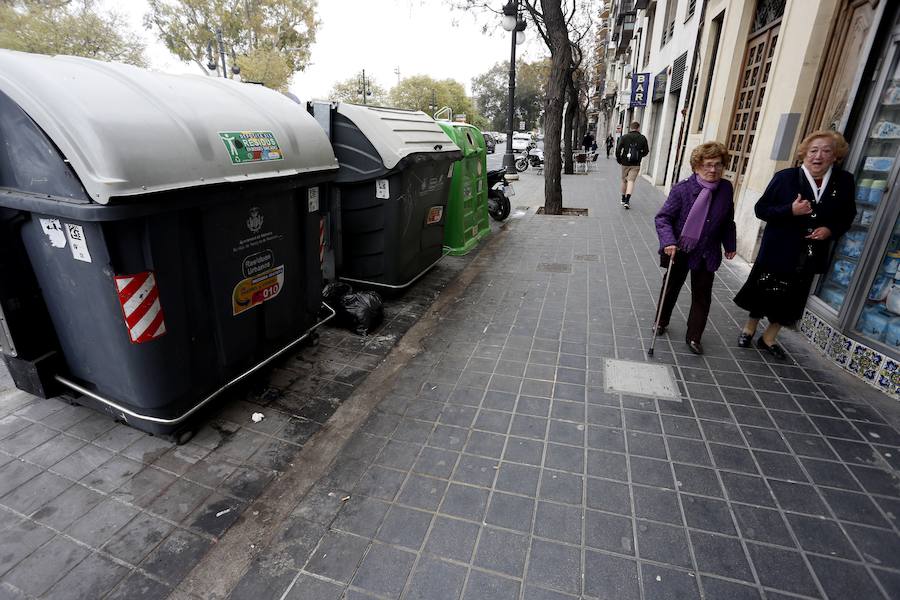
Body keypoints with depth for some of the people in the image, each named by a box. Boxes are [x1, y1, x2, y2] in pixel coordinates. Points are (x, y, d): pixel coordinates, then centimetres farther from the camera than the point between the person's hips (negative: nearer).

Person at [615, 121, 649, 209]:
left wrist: (619, 159, 5)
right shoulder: (642, 138, 0)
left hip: (625, 163, 1)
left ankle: (623, 199, 26)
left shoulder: (624, 137, -2)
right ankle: (627, 201, -21)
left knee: (624, 180, 16)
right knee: (631, 181, -5)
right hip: (636, 164, -1)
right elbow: (646, 151, 4)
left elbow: (618, 149, -7)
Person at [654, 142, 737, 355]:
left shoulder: (726, 188, -5)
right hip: (680, 251, -3)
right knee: (671, 288, 16)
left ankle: (694, 337, 20)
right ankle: (661, 323, 37)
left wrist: (730, 245, 14)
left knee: (702, 296, 7)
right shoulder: (681, 189, -17)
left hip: (707, 254, 3)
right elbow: (663, 217, -17)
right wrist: (668, 242, -29)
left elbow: (728, 221, 8)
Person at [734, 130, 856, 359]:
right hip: (778, 250, -3)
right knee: (763, 291, 9)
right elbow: (761, 209, -7)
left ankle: (769, 338, 28)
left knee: (792, 299, 12)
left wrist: (831, 230, -10)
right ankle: (749, 329, 31)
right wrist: (790, 210, -23)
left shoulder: (844, 181, 0)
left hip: (810, 255, 4)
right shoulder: (785, 177, -10)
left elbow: (847, 216, 10)